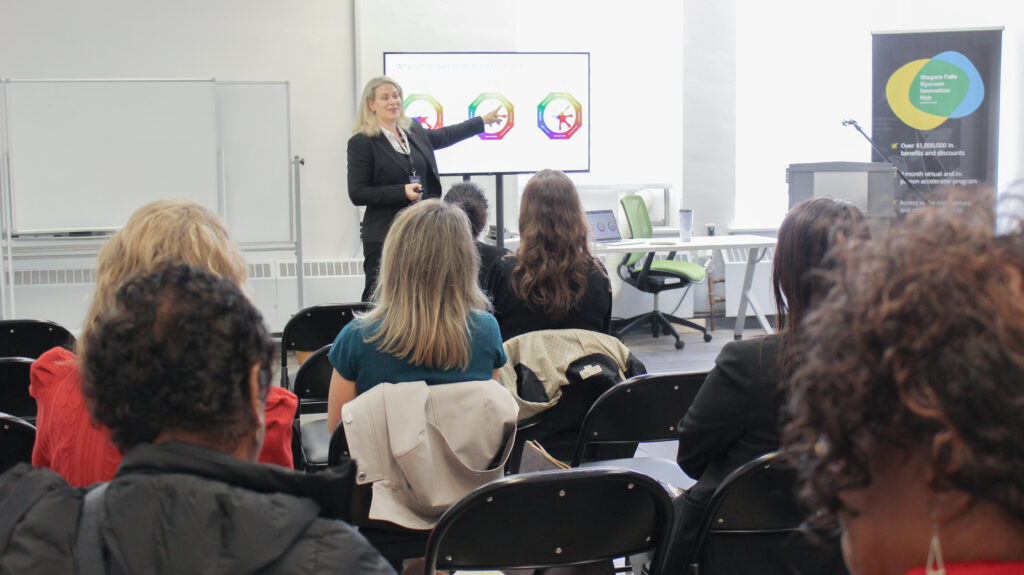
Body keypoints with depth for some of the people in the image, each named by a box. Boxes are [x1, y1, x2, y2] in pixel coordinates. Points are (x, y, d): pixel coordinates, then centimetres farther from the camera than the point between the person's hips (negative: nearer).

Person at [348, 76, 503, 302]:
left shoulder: (414, 132, 13)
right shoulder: (361, 143, -6)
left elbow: (444, 136, 32)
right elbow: (357, 194, -10)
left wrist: (483, 120, 40)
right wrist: (402, 192, -17)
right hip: (384, 236, -6)